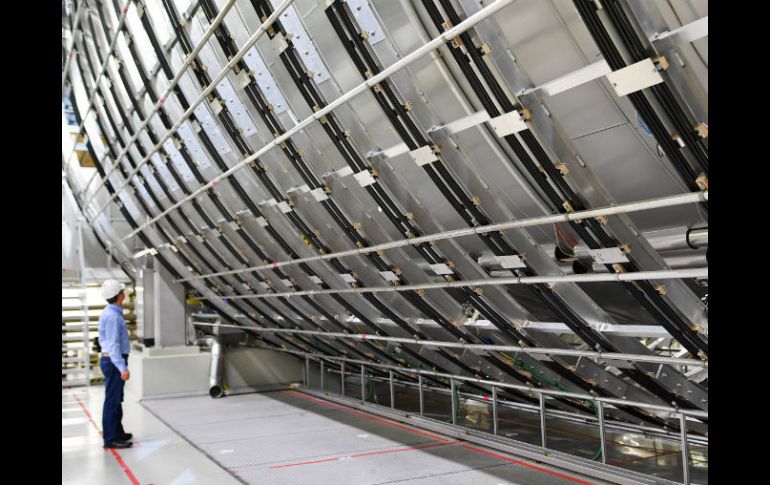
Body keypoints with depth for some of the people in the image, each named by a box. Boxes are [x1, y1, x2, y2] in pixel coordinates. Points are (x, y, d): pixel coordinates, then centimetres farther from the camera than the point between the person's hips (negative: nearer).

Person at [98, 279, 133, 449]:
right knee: (112, 400, -5)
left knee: (116, 399, 17)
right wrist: (122, 367, -29)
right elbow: (113, 344, -25)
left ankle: (117, 432, 27)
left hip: (109, 359, 10)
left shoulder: (108, 313, 11)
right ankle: (110, 439, 1)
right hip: (114, 362, -10)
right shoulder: (113, 316, -20)